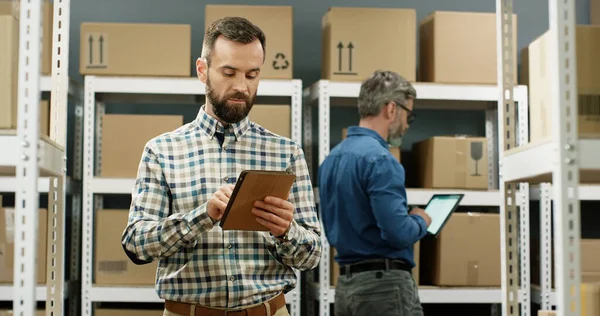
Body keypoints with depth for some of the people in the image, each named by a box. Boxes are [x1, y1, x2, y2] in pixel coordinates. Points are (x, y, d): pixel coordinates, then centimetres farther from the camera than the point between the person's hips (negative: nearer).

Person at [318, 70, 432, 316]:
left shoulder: (332, 159, 12)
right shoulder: (379, 159, -16)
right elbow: (398, 232, -23)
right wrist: (420, 221, -1)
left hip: (345, 285, 9)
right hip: (385, 285, -9)